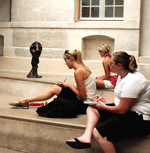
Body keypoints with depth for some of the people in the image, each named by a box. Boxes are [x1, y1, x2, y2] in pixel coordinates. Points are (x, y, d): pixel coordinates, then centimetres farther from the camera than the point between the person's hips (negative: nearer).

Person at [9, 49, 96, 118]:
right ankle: (25, 101, 15)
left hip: (84, 104, -9)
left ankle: (26, 101, 10)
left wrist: (70, 85, -10)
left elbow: (82, 96, -22)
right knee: (55, 88, 9)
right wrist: (65, 85, 5)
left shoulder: (78, 72, -21)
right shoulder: (83, 68, 10)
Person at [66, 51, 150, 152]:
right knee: (92, 109, 12)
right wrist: (104, 99, 11)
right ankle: (86, 137, -8)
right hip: (126, 109, 11)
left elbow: (121, 110, -22)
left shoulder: (131, 81, -24)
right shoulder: (122, 76, 9)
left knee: (98, 133, -23)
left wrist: (104, 107, -6)